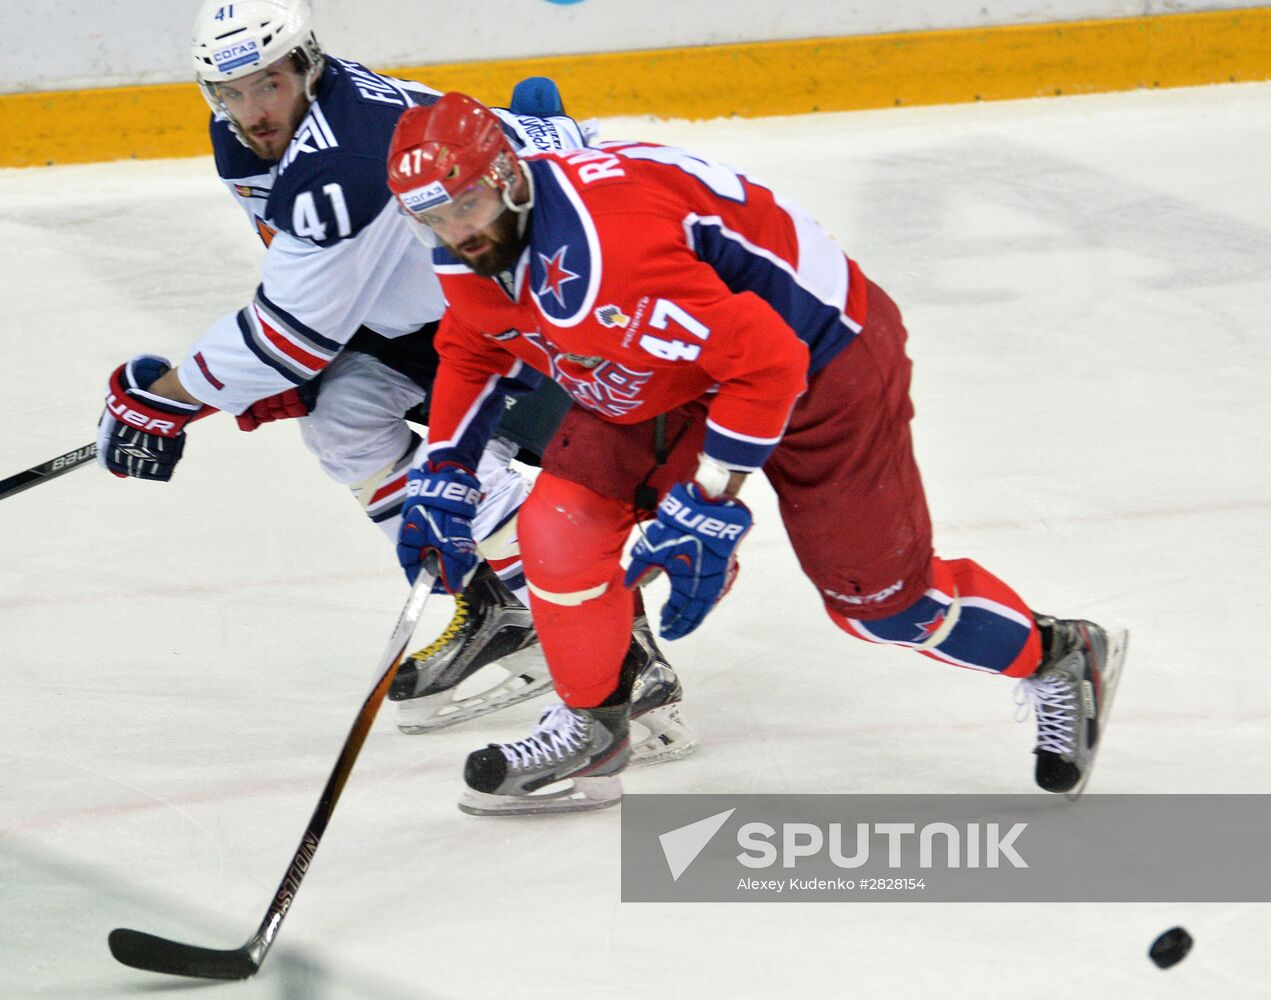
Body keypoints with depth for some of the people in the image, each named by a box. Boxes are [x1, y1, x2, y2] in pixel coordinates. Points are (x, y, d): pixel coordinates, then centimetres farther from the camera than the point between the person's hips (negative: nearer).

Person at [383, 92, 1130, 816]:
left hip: (819, 357, -8)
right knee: (562, 524, -7)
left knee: (879, 595, 0)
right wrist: (444, 477, 5)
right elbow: (473, 351, 15)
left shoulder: (605, 249, -39)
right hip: (669, 377, 8)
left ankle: (1059, 659, 24)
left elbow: (766, 360, -37)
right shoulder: (470, 254, -9)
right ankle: (590, 731, 11)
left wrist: (706, 508, -32)